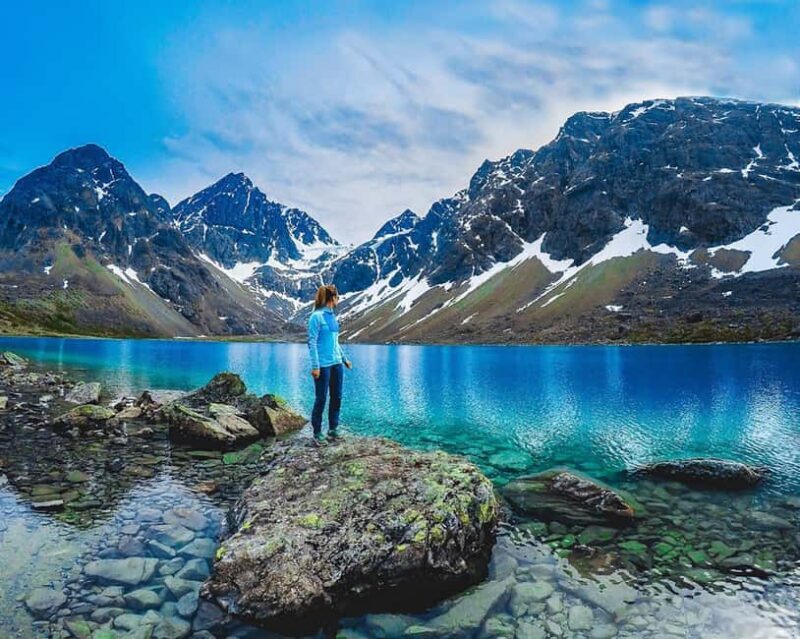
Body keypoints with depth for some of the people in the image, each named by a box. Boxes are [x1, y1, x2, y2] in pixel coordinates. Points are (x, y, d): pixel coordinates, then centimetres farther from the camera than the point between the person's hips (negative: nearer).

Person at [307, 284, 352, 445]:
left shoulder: (332, 316, 11)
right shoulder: (317, 316, -11)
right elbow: (312, 342, -13)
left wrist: (345, 358, 23)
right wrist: (315, 366, -17)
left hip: (337, 363, 7)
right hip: (323, 365, -7)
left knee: (337, 397, 10)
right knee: (321, 399, 1)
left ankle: (333, 430, 23)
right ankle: (317, 433, 14)